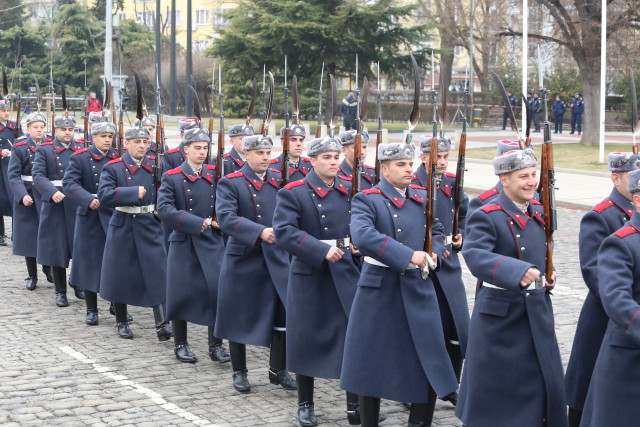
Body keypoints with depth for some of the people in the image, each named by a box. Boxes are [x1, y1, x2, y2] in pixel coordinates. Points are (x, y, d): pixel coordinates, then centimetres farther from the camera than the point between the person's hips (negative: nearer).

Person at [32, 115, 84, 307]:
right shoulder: (44, 150, 2)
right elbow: (38, 175, -8)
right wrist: (52, 192, -25)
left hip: (78, 205, 2)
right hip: (55, 206, -2)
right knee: (57, 248, 3)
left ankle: (77, 283, 25)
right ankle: (60, 291, 12)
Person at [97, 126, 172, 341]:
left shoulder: (156, 165, 4)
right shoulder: (113, 168, -4)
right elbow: (104, 195, -18)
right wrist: (134, 192, -23)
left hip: (150, 227, 1)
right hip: (123, 227, -1)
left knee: (157, 274, -6)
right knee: (120, 275, 6)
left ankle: (162, 324, -5)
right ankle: (121, 322, 21)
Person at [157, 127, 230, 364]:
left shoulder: (215, 174, 6)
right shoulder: (172, 177, -5)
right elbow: (164, 209, -17)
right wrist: (198, 223, -21)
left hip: (212, 242, 2)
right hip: (183, 244, -2)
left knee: (219, 290, -6)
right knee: (181, 294, 5)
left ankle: (216, 345, 5)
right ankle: (180, 344, 20)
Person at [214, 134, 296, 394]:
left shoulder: (280, 181, 8)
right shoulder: (230, 183, -5)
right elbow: (226, 218, -19)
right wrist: (260, 231, -31)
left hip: (277, 258, 3)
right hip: (242, 259, -3)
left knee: (285, 312, -4)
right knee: (239, 317, 7)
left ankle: (278, 370, 12)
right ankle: (239, 372, 21)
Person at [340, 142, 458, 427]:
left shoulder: (422, 198, 9)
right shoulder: (366, 200, -10)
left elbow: (437, 232, 19)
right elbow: (362, 236, -27)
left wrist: (433, 254, -5)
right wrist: (409, 256, -31)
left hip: (418, 289, 5)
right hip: (379, 289, -4)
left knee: (424, 358, 4)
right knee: (372, 360, 5)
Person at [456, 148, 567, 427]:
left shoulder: (539, 212, 7)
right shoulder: (486, 217, -15)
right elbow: (475, 256, -33)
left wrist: (548, 274, 7)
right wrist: (519, 272, -47)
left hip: (537, 313, 6)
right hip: (499, 316, -6)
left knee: (545, 382, 8)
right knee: (493, 386, 5)